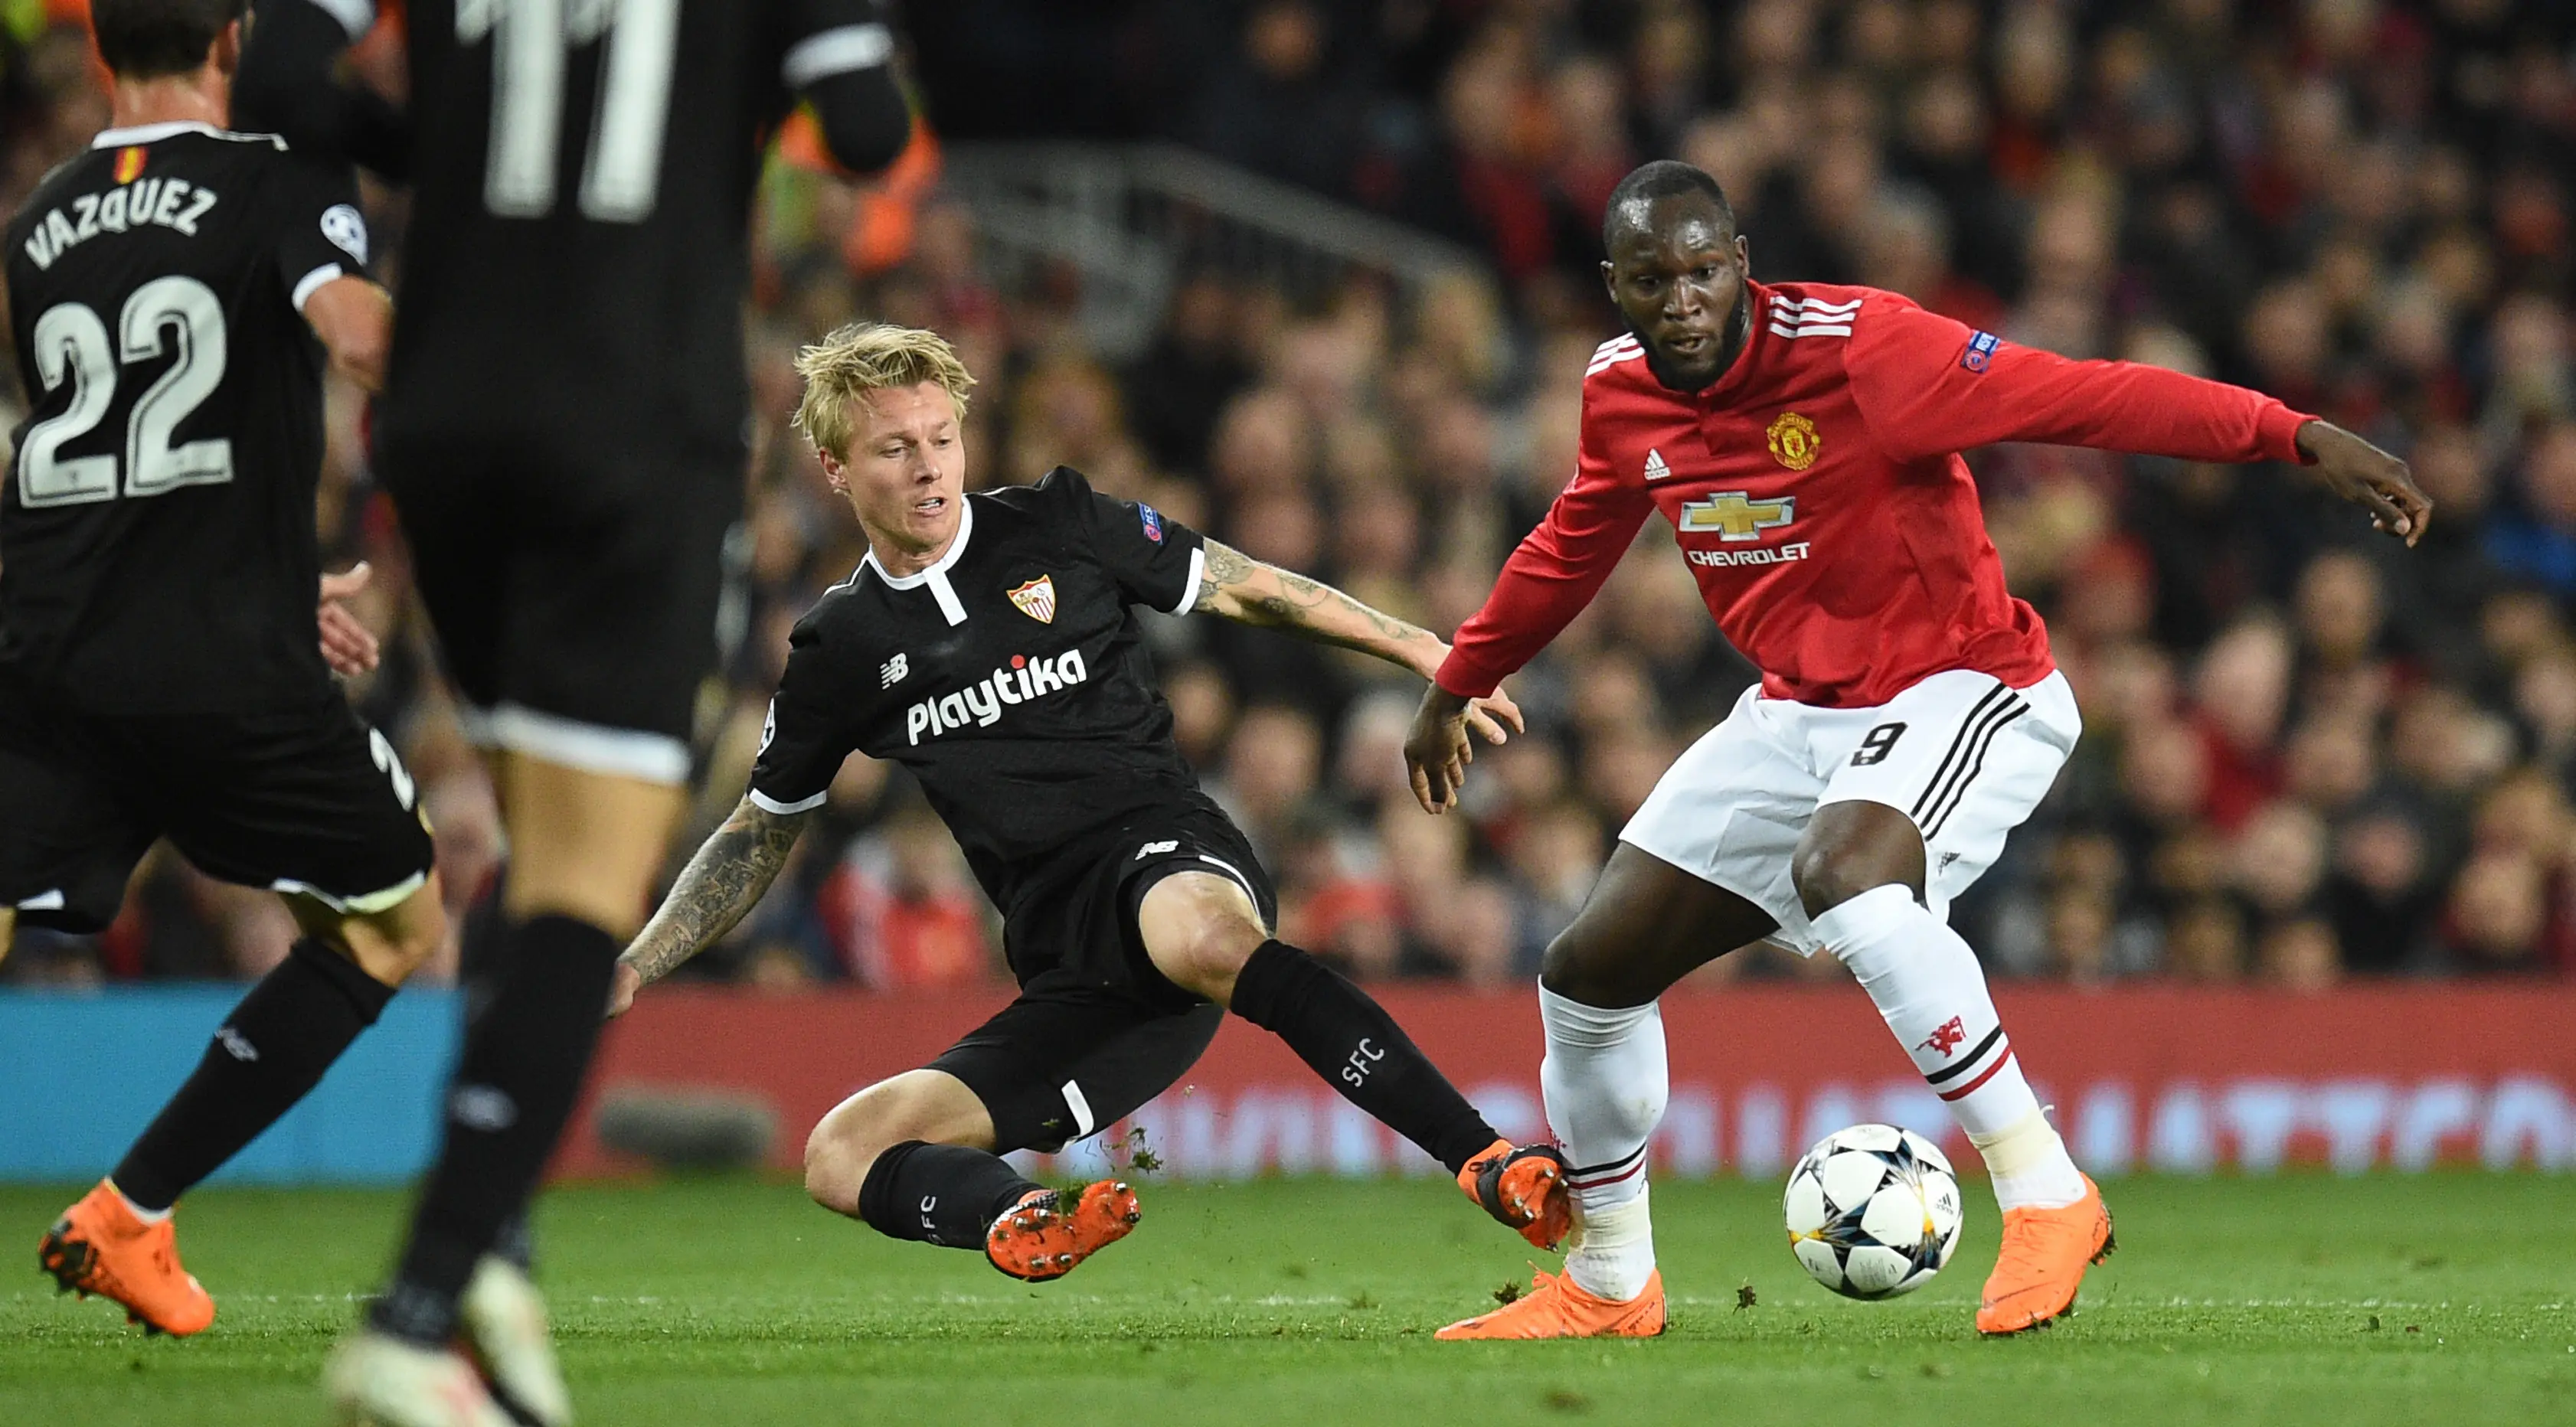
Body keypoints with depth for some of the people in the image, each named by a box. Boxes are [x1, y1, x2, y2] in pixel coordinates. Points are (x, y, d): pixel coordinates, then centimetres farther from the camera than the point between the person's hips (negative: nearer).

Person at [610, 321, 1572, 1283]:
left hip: (1167, 849, -5)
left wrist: (1428, 656, 10)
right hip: (1068, 972, 5)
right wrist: (633, 965, 13)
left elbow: (1249, 594, 13)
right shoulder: (838, 652, 12)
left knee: (1206, 938, -42)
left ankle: (1490, 1159, -44)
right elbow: (759, 835, 24)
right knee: (840, 1158, -11)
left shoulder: (1054, 526, 4)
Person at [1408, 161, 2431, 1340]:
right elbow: (1571, 545, 20)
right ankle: (1607, 1287, 26)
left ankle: (2045, 1196, -31)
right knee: (1589, 970, 5)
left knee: (1839, 870, -38)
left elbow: (2089, 398, -26)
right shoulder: (1620, 397, -2)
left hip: (1962, 691, -7)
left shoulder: (1853, 348, -22)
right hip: (1798, 712, 7)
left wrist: (2299, 437, -35)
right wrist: (1458, 685, 31)